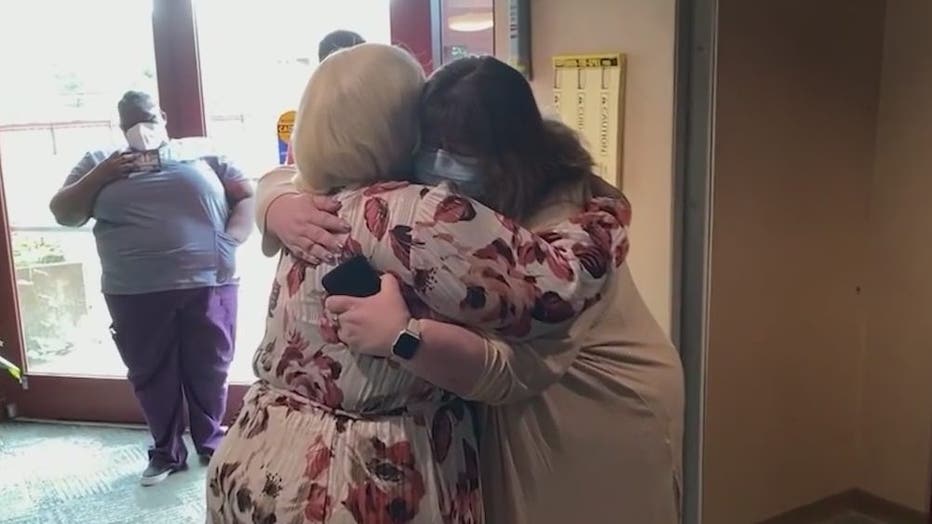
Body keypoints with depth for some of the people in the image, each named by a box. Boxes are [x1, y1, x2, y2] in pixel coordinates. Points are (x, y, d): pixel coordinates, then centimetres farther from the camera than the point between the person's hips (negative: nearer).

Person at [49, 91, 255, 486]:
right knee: (151, 376, 10)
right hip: (134, 294, 1)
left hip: (208, 284, -1)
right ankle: (166, 451, 28)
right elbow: (63, 213, 7)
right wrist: (100, 176, -6)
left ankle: (211, 442, 30)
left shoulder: (202, 152, 8)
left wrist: (233, 237, -10)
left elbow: (248, 196, 6)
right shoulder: (99, 161, 12)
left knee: (209, 371, 10)